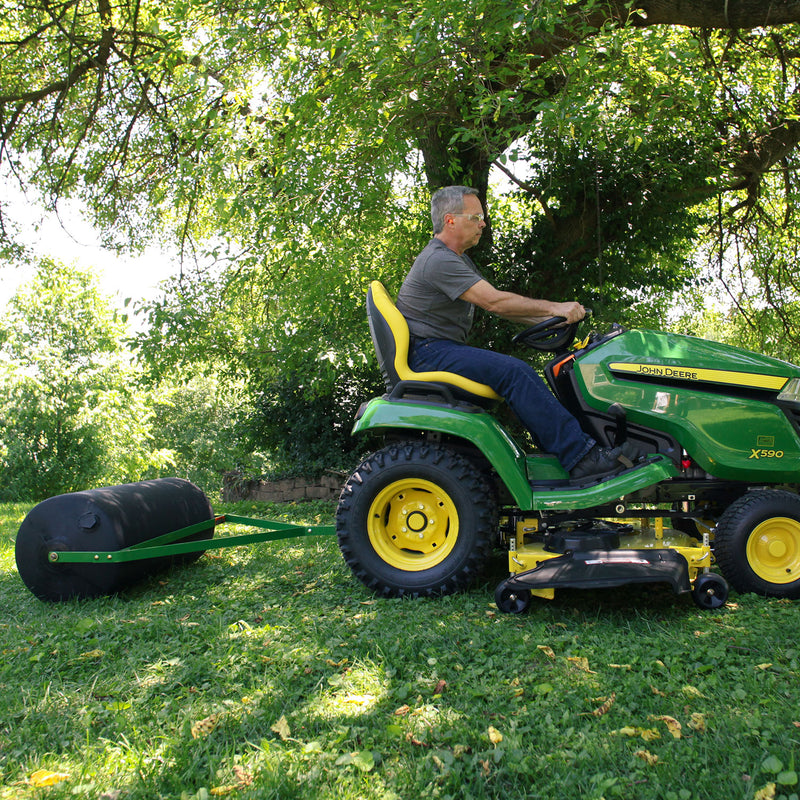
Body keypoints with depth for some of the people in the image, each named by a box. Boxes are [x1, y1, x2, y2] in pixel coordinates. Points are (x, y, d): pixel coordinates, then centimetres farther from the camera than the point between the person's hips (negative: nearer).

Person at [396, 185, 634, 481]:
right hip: (428, 353, -10)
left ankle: (559, 453, -2)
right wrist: (554, 308, -17)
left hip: (446, 350, 10)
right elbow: (494, 301, -22)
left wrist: (547, 319, 6)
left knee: (524, 376, 1)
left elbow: (496, 304, 17)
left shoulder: (458, 259, 21)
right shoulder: (438, 260, -15)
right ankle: (581, 457, -24)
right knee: (514, 372, -24)